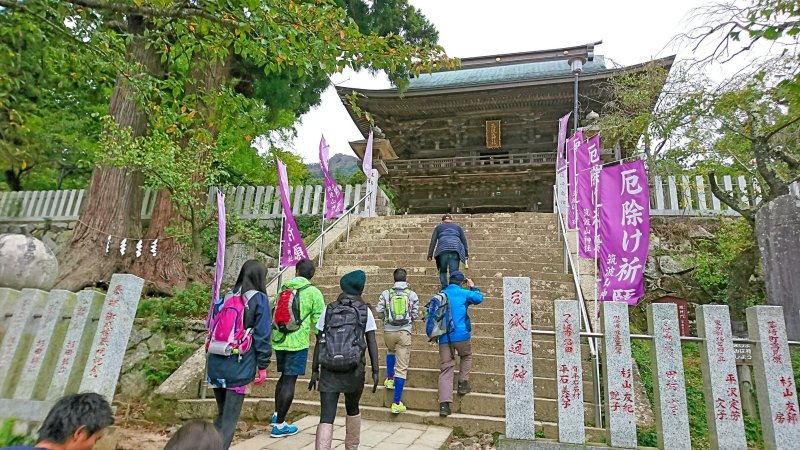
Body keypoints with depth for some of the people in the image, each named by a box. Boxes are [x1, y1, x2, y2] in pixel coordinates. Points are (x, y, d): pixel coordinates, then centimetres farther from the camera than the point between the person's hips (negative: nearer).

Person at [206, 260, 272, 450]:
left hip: (216, 365, 6)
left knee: (221, 415, 22)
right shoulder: (259, 299, -7)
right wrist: (263, 365, -2)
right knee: (229, 420, 4)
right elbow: (262, 335, -10)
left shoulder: (225, 297, 9)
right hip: (237, 368, -6)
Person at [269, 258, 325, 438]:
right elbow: (319, 320, -7)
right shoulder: (313, 292, -7)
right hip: (298, 342, -5)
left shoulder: (283, 288, 8)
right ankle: (279, 425, 9)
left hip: (278, 340, 6)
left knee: (284, 376, 22)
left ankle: (277, 415, 33)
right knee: (290, 380, 2)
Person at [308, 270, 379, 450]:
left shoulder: (329, 310, 8)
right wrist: (375, 371, 1)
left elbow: (319, 342, 7)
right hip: (354, 369, 0)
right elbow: (372, 343, -2)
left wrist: (314, 370, 11)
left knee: (326, 417, 0)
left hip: (329, 369, 0)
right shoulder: (365, 311, 4)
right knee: (352, 408, 24)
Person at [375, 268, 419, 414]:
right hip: (404, 332, -2)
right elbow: (416, 315, 2)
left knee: (391, 351, 37)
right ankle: (396, 403, 1)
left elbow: (379, 312, -2)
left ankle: (389, 379, 30)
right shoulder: (412, 294, 0)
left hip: (388, 331, 2)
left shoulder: (386, 293, 1)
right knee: (402, 368, 2)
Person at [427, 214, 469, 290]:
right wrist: (466, 254, 14)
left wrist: (430, 255, 9)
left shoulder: (438, 227, 25)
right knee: (454, 272, -1)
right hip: (456, 250, 1)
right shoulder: (458, 227, 29)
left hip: (443, 250, -1)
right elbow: (464, 240, 18)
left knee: (443, 271, 12)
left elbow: (433, 241, 13)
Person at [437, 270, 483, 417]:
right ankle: (463, 383, 20)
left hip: (444, 337, 3)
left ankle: (444, 404, -7)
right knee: (466, 356, 29)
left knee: (446, 369, 2)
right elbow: (479, 298, 13)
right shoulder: (463, 293, -2)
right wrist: (473, 287, 27)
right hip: (460, 335, -3)